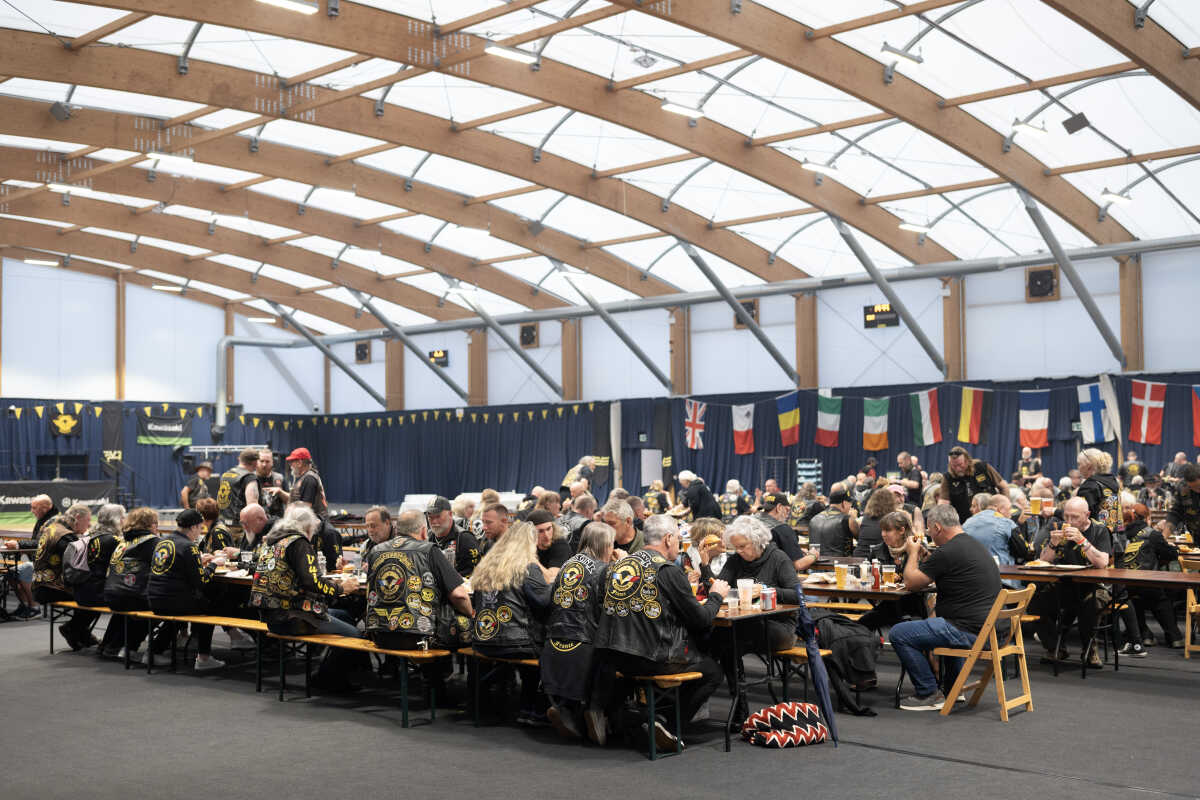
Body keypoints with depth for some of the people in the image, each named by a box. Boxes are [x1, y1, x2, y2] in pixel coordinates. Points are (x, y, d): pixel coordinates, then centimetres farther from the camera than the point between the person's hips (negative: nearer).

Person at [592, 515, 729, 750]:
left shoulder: (616, 566, 11)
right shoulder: (668, 570, -8)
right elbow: (700, 619, -4)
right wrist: (716, 596, 16)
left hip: (608, 657, 6)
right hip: (651, 659, -6)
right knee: (711, 670, 15)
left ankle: (604, 709, 20)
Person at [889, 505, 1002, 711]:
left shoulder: (948, 552, -17)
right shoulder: (973, 545, 15)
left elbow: (911, 583, -8)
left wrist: (913, 553, 7)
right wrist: (921, 555, 25)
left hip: (969, 631, -10)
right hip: (987, 624, 11)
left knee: (898, 634, -9)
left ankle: (929, 694, -1)